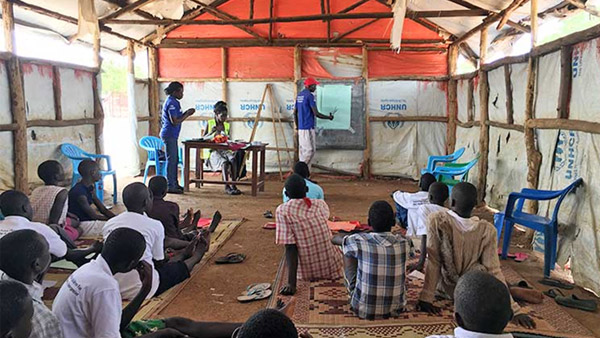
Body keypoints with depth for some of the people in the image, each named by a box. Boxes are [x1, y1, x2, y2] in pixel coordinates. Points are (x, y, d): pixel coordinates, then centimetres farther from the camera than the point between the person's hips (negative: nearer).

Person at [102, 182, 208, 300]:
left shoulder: (108, 224, 2)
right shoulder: (155, 225, -12)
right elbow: (159, 263, -1)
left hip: (111, 288, 5)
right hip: (140, 290, -5)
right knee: (180, 267, 21)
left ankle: (185, 253, 53)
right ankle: (196, 255, 50)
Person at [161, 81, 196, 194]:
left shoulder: (173, 102, 15)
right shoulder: (171, 103, -16)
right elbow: (175, 121, -20)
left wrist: (186, 113, 7)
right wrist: (187, 114, -10)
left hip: (172, 135, 10)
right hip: (169, 134, -10)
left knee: (174, 159, 14)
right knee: (171, 159, -6)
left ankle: (174, 184, 22)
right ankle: (170, 186, -1)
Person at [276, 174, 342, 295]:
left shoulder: (282, 211, -13)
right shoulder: (321, 205, -4)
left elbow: (290, 248, -19)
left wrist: (291, 283, -21)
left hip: (308, 272, 0)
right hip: (331, 268, 1)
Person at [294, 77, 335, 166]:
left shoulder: (299, 95, 13)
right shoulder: (310, 96, -12)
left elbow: (295, 112, 18)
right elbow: (316, 114, -15)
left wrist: (297, 126, 25)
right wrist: (329, 117, -1)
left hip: (300, 128, 9)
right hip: (308, 127, -9)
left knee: (303, 150, 11)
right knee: (310, 150, -5)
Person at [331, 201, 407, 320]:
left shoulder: (359, 242, -17)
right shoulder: (402, 243, -10)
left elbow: (335, 238, 5)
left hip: (363, 309, -3)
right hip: (396, 308, 3)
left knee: (348, 251, 13)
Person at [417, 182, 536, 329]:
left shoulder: (436, 220, -19)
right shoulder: (487, 230, -15)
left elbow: (433, 261, -19)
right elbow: (494, 272, -16)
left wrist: (425, 298, -17)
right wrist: (515, 310, -11)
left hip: (443, 288, -1)